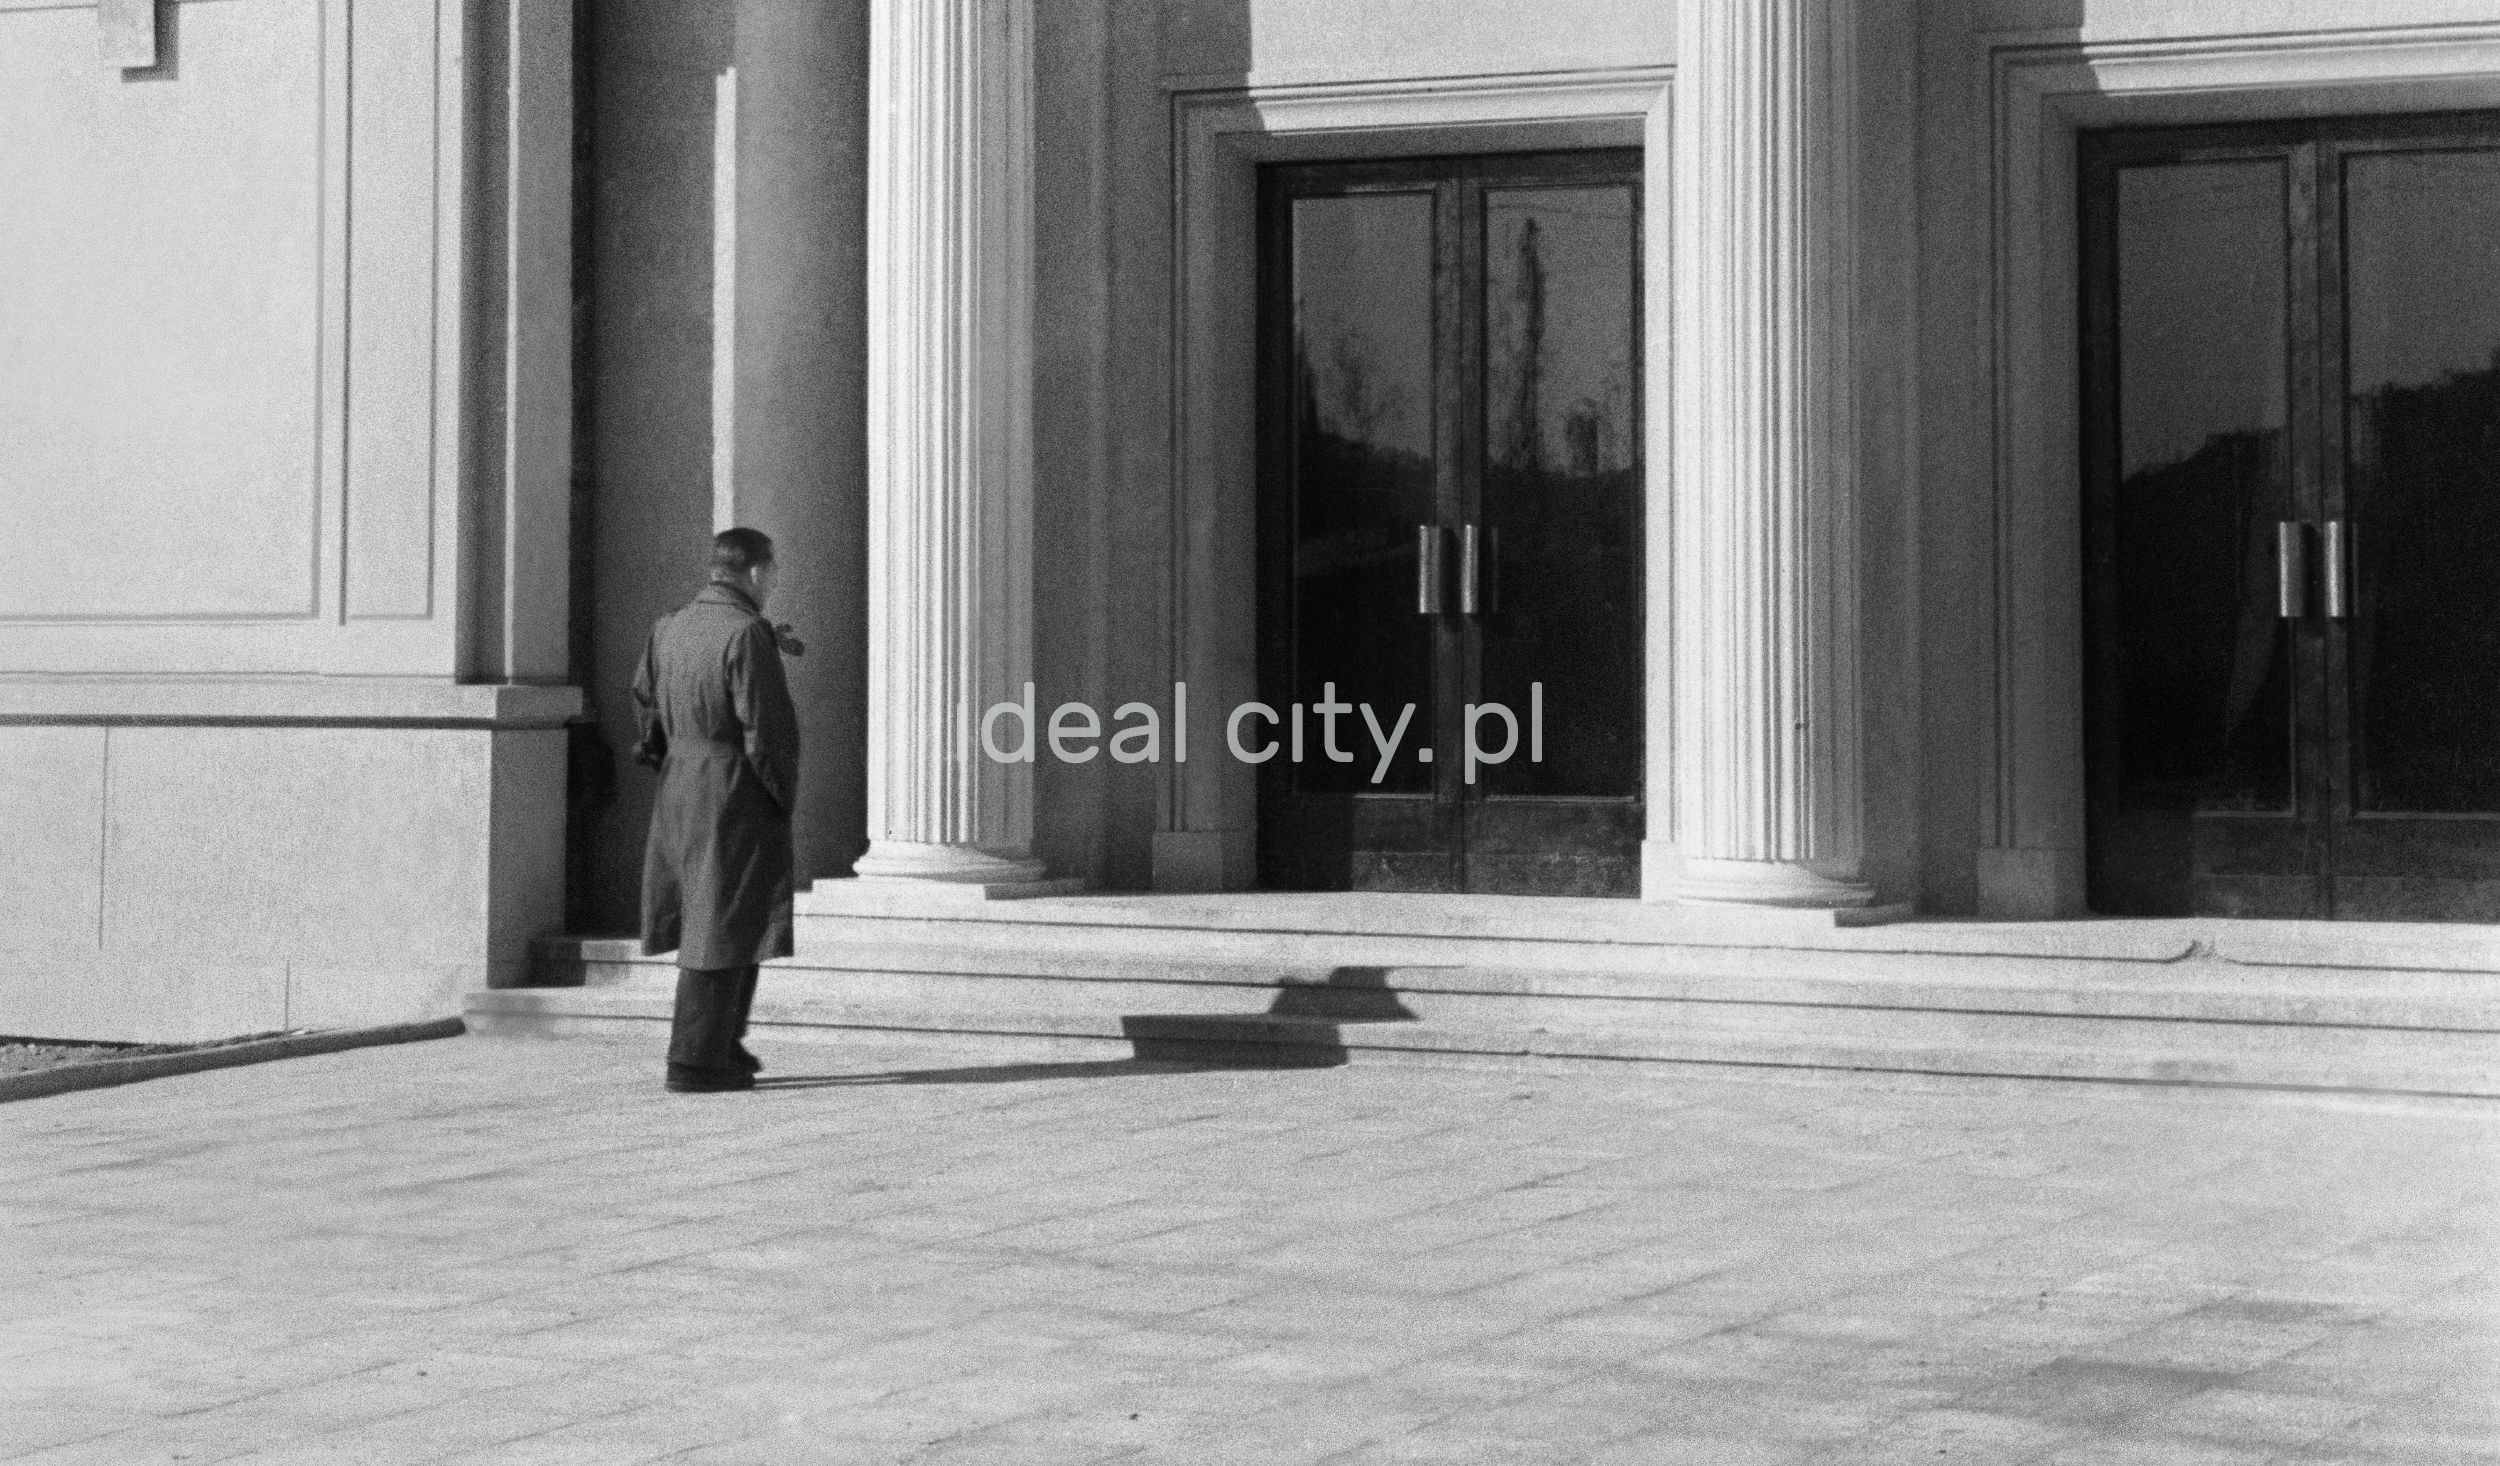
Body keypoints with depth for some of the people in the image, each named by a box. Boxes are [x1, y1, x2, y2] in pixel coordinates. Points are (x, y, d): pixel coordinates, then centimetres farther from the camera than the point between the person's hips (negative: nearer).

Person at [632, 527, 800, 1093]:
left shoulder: (669, 628, 7)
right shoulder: (746, 634, -16)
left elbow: (646, 694, 25)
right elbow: (767, 729, -19)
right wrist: (784, 793, -5)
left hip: (679, 791, 8)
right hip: (736, 797, -8)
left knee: (706, 919, 19)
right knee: (724, 927, -1)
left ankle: (723, 1043, 27)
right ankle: (696, 1061, 1)